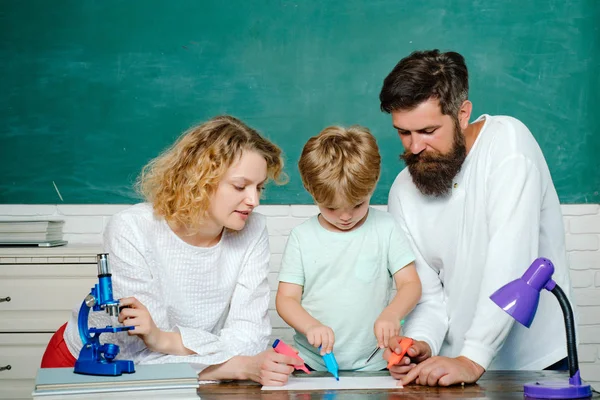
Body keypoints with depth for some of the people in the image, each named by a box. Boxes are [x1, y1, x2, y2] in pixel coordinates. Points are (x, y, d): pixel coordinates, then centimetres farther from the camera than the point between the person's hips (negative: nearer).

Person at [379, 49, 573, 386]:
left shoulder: (508, 141, -12)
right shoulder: (403, 192, 2)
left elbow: (510, 263, -21)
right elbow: (428, 295, 2)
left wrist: (473, 359, -27)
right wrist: (421, 344, -19)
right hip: (456, 366, 4)